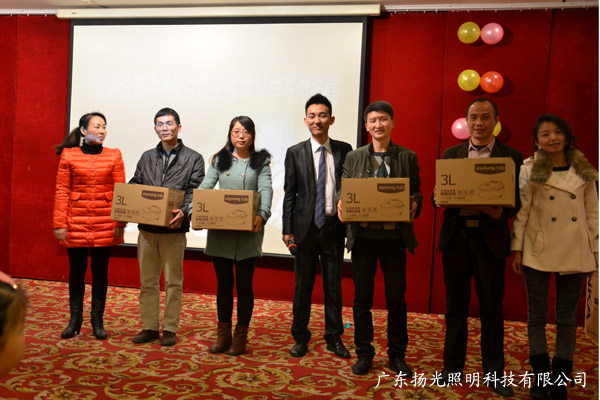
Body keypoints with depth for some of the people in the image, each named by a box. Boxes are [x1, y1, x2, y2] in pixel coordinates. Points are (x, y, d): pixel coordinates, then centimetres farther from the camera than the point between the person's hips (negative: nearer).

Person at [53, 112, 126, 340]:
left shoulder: (114, 156, 4)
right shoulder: (68, 156, 3)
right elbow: (61, 192, 0)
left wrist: (120, 223, -5)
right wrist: (60, 224, -5)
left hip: (105, 224, 0)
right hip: (76, 222, 0)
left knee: (100, 270, 6)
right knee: (76, 270, 7)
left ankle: (97, 321, 18)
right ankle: (75, 319, 22)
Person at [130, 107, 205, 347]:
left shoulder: (193, 159, 3)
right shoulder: (147, 158, 16)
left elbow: (194, 192, -6)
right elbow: (134, 186, 12)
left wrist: (183, 212, -25)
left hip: (173, 229, -4)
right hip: (146, 228, 4)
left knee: (173, 282, 4)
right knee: (147, 281, 10)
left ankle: (170, 329, 14)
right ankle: (149, 327, 22)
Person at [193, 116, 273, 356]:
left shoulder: (261, 161, 4)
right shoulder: (220, 160, 11)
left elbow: (266, 190, -10)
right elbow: (205, 187, 2)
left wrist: (261, 215, -28)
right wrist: (194, 211, -15)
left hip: (248, 231, -2)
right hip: (220, 230, 2)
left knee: (244, 284, 4)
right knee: (223, 282, 9)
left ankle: (241, 337, 15)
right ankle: (223, 335, 21)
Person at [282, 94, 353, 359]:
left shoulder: (344, 150, 3)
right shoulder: (295, 153, 2)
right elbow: (289, 194, 1)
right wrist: (287, 229, -4)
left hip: (334, 227, 1)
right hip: (306, 227, 0)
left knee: (333, 286, 10)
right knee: (302, 286, 9)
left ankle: (334, 338, 25)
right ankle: (300, 338, 24)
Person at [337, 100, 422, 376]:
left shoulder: (408, 157, 4)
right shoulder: (353, 157, 7)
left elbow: (416, 193, 4)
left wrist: (414, 204, -18)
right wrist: (341, 203, -14)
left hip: (394, 236, -1)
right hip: (363, 235, 1)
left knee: (396, 299, 8)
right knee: (362, 298, 8)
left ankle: (397, 356, 25)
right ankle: (364, 353, 24)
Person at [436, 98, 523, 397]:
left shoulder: (511, 157, 3)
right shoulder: (451, 154, 10)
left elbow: (517, 202, -1)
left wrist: (500, 212, -22)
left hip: (490, 238, -2)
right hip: (456, 235, 2)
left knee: (491, 309, 6)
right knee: (455, 306, 11)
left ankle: (493, 373, 21)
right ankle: (452, 368, 25)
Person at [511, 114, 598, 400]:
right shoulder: (529, 170, -2)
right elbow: (521, 211, -3)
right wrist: (516, 248, -6)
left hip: (574, 252, 2)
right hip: (538, 250, -2)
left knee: (567, 319, 8)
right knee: (537, 316, 6)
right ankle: (541, 377, 19)